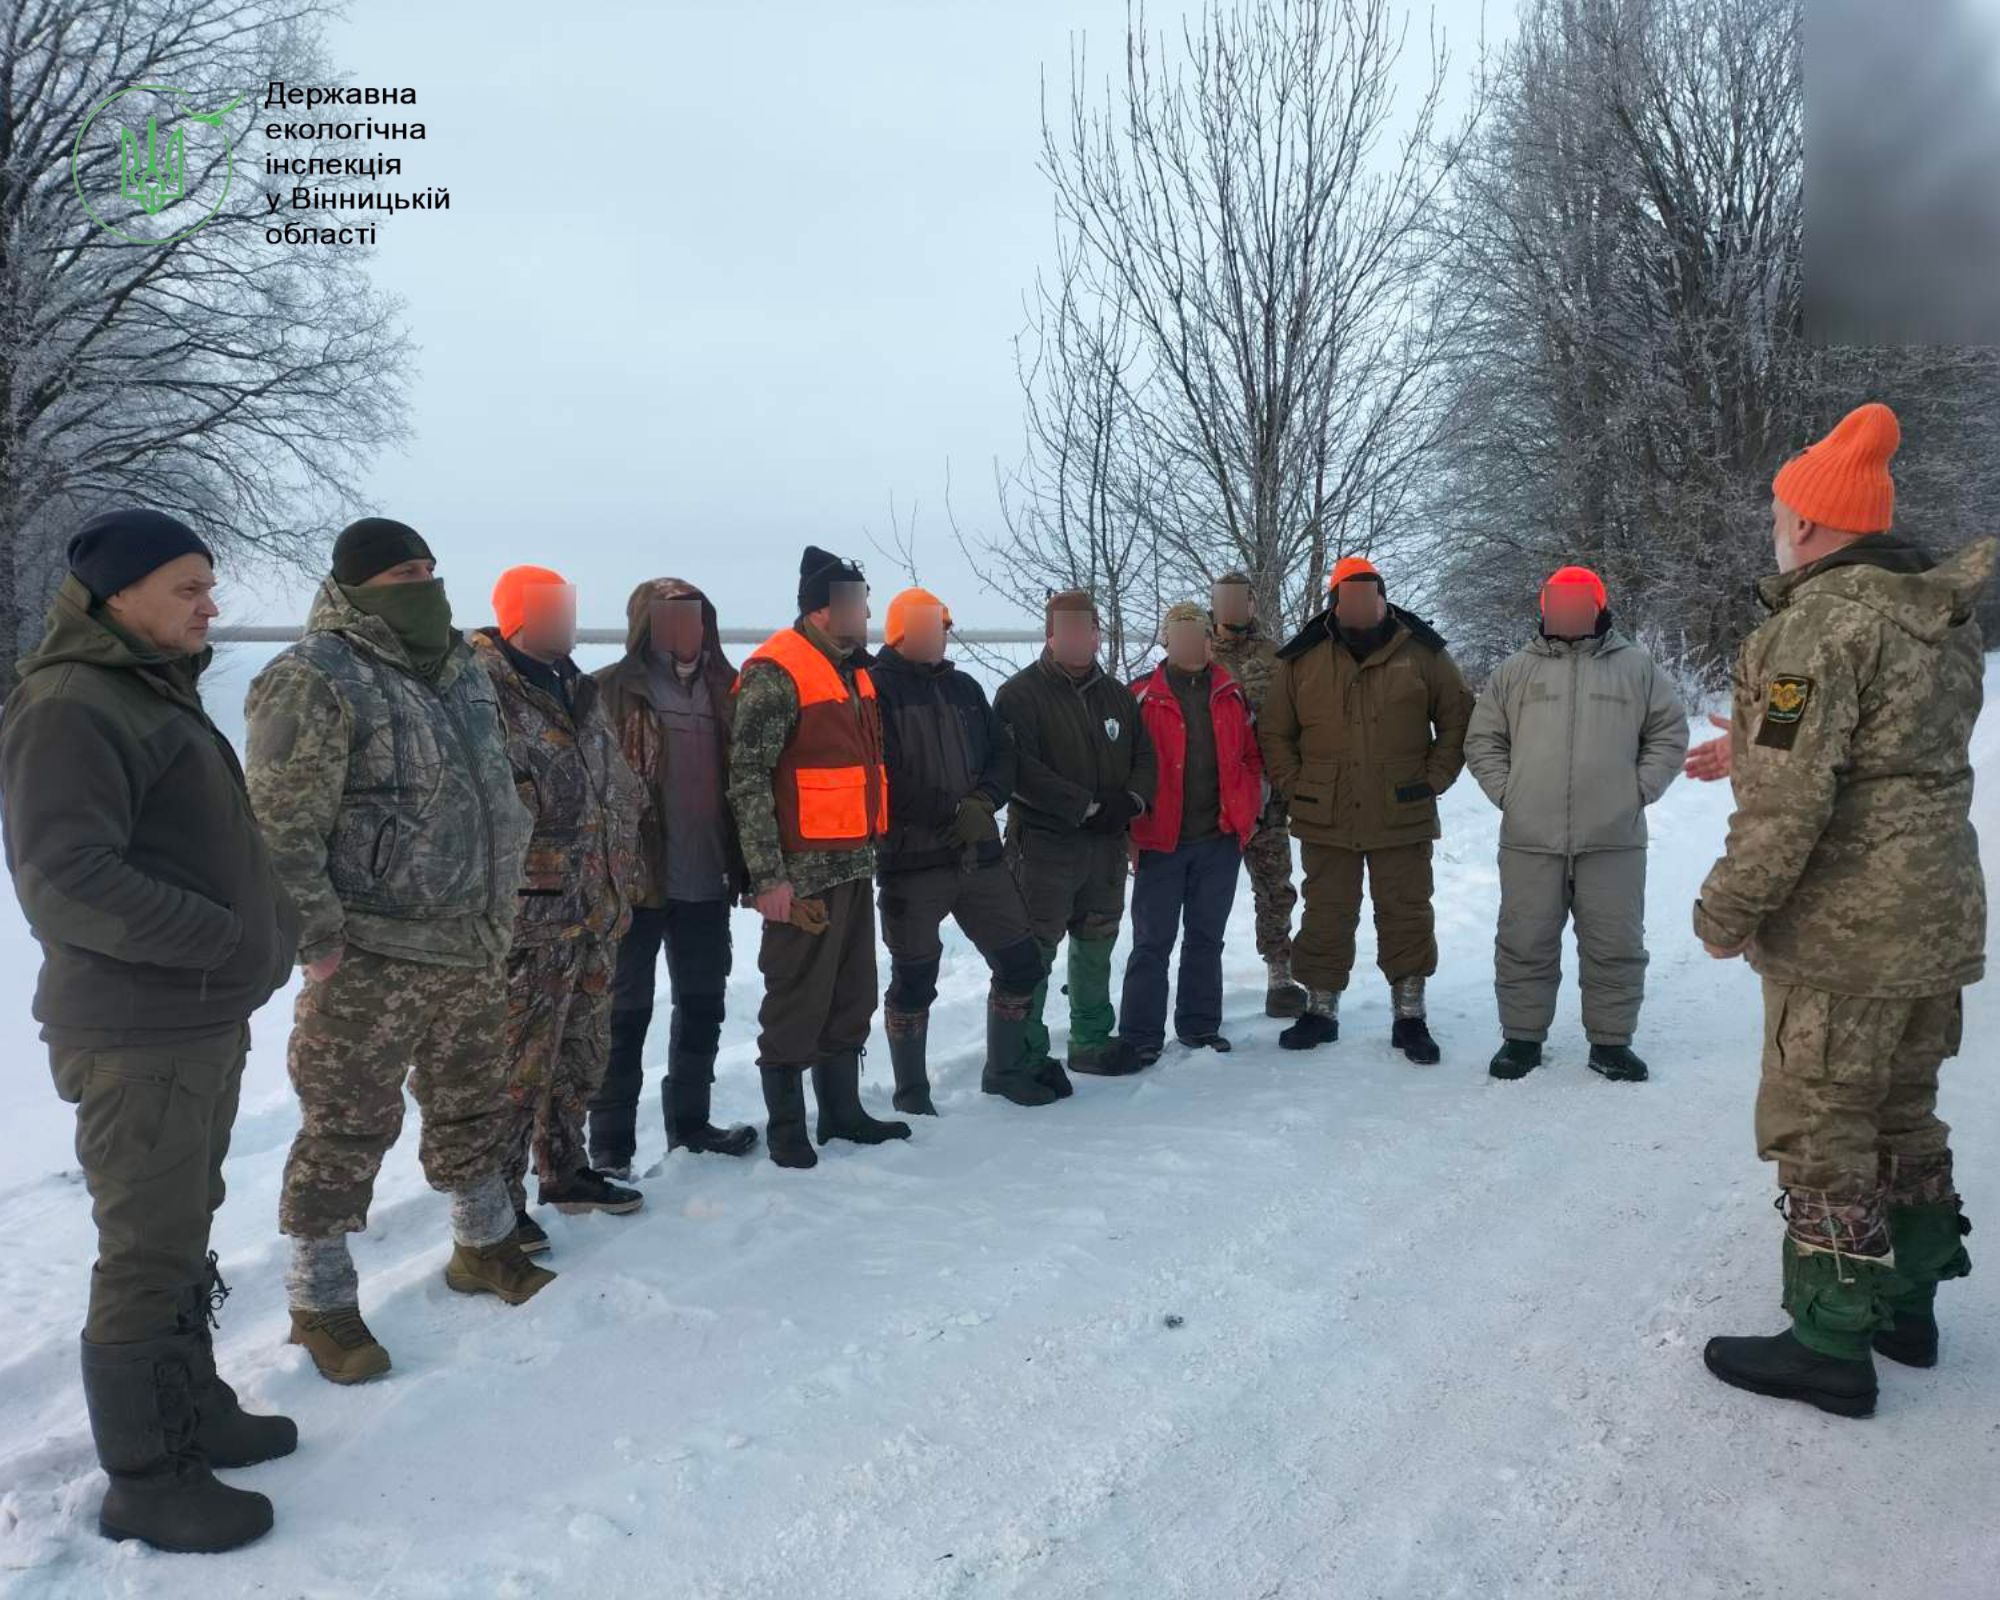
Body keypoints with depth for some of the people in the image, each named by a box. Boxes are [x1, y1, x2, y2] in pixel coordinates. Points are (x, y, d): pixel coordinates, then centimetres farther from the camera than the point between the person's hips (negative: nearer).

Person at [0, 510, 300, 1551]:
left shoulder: (158, 693, 15)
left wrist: (271, 927, 9)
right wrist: (231, 938, -25)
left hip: (206, 1018, 10)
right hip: (138, 1035, -10)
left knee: (183, 1232, 20)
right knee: (146, 1254, 1)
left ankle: (192, 1409, 35)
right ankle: (146, 1480, 15)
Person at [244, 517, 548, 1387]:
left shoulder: (461, 671, 11)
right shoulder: (313, 681, -14)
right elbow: (282, 830, -17)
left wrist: (499, 915, 19)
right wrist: (318, 943, -19)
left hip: (473, 948, 8)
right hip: (369, 958, -7)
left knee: (473, 1108, 20)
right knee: (347, 1130, 3)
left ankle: (483, 1248, 38)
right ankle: (320, 1303, 20)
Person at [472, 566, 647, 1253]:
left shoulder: (579, 693, 15)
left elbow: (618, 791, 23)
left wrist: (621, 879, 21)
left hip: (596, 913, 9)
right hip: (532, 915, -8)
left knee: (580, 1054, 18)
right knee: (518, 1065, -2)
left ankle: (565, 1170, 34)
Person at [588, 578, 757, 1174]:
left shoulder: (720, 689, 10)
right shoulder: (612, 692, -7)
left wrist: (742, 865, 9)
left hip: (705, 882, 6)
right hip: (636, 882, -6)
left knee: (703, 1007, 16)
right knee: (626, 1014, 3)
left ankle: (690, 1123, 32)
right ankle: (610, 1146, 14)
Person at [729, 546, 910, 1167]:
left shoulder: (852, 670, 15)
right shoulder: (776, 673, -13)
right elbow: (747, 779, -17)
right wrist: (769, 876, -20)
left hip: (855, 867, 9)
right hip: (804, 874, -9)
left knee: (852, 998, 16)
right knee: (797, 1004, 1)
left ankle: (842, 1109, 29)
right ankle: (786, 1127, 15)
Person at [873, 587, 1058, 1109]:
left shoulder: (964, 688, 16)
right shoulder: (876, 686, -4)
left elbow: (1003, 754, 14)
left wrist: (983, 802, -4)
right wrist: (902, 832, -18)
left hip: (979, 855, 6)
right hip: (911, 862, -6)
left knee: (1021, 961, 10)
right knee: (914, 981, 3)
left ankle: (1005, 1070, 29)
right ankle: (912, 1094, 21)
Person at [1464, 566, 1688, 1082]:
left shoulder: (1636, 667, 9)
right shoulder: (1516, 670, 9)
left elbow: (1670, 732, 10)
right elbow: (1482, 739, 12)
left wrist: (1638, 789, 0)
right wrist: (1505, 791, 1)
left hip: (1613, 839, 0)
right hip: (1530, 839, 0)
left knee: (1615, 946, 6)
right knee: (1525, 943, 5)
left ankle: (1611, 1041, 20)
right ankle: (1522, 1036, 18)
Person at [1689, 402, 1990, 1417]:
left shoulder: (1821, 622, -19)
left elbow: (1790, 801, -24)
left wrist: (1725, 914, -14)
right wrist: (1755, 749, 21)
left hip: (1840, 933, -9)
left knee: (1819, 1132, 2)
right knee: (1902, 1114, 20)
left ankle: (1829, 1346, 12)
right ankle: (1907, 1302, 34)